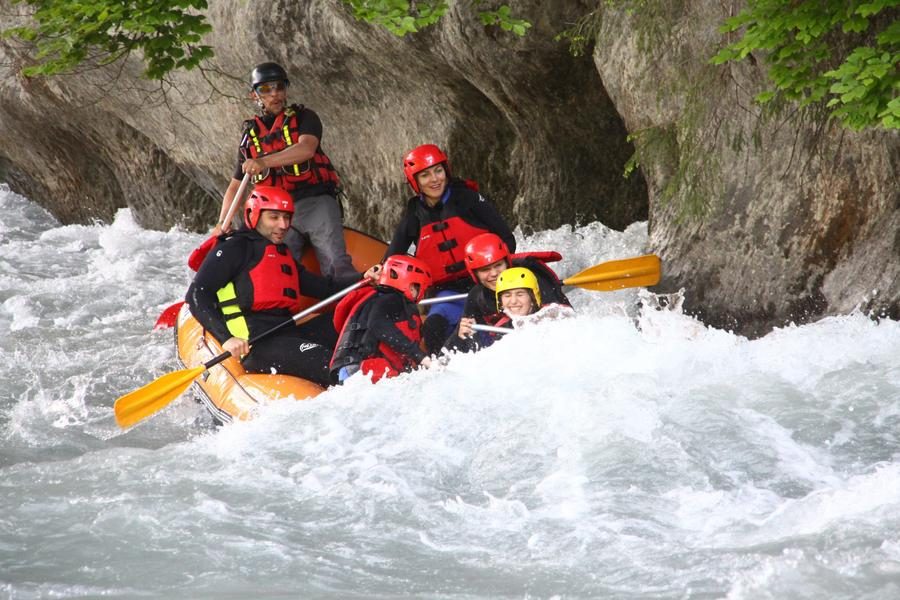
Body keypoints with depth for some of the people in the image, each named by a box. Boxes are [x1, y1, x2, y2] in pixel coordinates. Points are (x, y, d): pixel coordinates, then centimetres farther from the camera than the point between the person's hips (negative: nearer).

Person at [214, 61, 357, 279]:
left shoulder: (303, 118, 6)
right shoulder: (250, 137, 17)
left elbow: (306, 149, -16)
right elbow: (235, 186, 21)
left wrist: (265, 162, -29)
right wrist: (224, 224, 5)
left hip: (315, 204, -4)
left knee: (336, 266, -19)